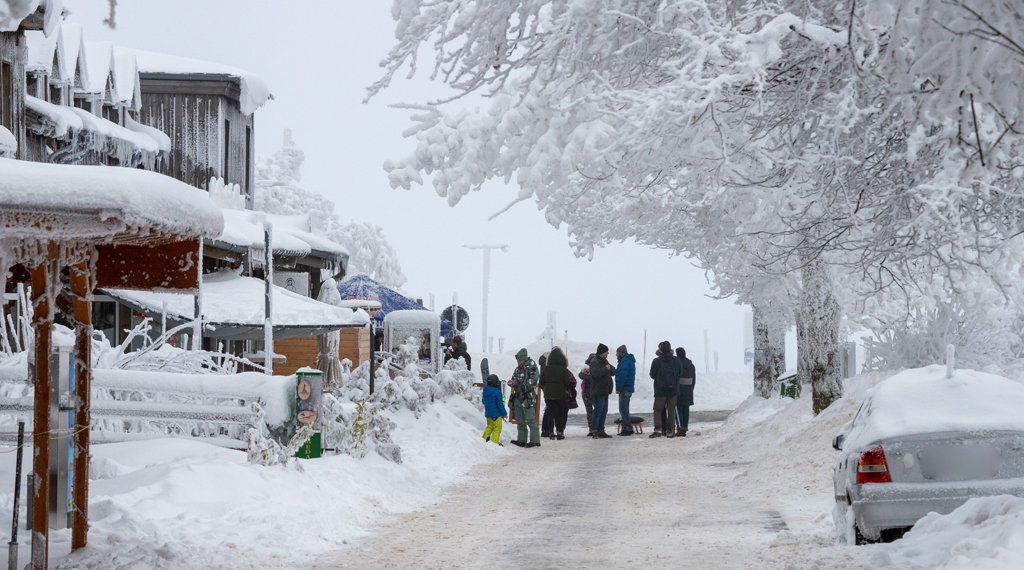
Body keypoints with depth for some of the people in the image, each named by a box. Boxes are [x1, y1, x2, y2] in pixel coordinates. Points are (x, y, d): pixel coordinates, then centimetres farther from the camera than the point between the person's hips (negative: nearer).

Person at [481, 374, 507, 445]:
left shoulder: (485, 391, 2)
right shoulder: (497, 392, -19)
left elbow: (484, 402, 15)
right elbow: (500, 404, -15)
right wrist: (504, 413, -4)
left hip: (487, 413, 7)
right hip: (496, 414, -7)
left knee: (490, 426, 22)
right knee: (497, 427, 3)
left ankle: (484, 439, 20)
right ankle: (494, 442, 1)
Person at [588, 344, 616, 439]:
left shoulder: (604, 361, 18)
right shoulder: (594, 361, -12)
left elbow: (613, 370, 19)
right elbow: (596, 373, -27)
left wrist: (610, 369, -4)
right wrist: (606, 369, -17)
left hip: (605, 391, 10)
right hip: (598, 391, -10)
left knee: (604, 412, 12)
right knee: (598, 411, -10)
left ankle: (601, 431, 17)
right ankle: (594, 432, -8)